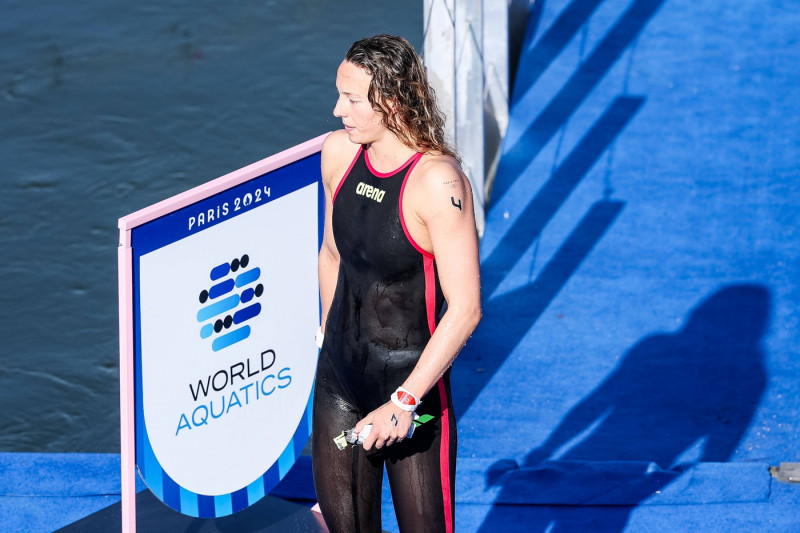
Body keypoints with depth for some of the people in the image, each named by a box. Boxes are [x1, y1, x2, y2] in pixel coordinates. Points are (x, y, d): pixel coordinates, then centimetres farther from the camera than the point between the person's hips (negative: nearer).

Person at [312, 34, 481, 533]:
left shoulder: (437, 182, -22)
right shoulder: (338, 153, -2)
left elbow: (464, 309, -22)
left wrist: (404, 402, -21)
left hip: (411, 380, -6)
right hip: (340, 375, 6)